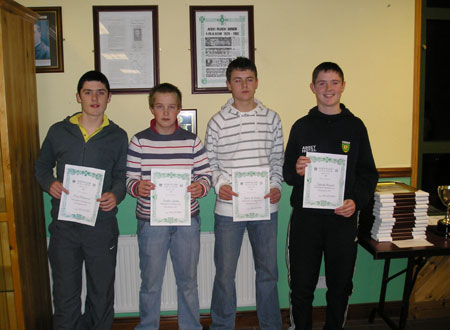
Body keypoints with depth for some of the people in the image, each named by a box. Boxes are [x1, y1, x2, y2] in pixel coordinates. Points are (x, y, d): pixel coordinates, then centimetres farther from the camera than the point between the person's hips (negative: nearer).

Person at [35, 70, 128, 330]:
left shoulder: (118, 136, 3)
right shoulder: (58, 131, 4)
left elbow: (122, 176, 5)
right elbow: (42, 166, 15)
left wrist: (116, 194, -16)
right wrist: (50, 184, -6)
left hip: (102, 226, 0)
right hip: (64, 225, 1)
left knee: (102, 294, 13)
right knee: (65, 296, 10)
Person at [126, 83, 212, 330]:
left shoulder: (192, 141, 3)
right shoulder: (139, 141, 0)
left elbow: (205, 174, 3)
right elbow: (130, 178, -1)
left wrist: (201, 186, -18)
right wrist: (137, 187, -22)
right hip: (150, 220, -1)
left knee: (188, 281, 15)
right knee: (150, 283, 11)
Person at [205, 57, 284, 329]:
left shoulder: (272, 119, 5)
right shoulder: (218, 122, -1)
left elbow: (277, 159, 9)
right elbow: (210, 163, 3)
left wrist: (277, 186, -6)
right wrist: (219, 184, -14)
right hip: (229, 208, -2)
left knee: (268, 271, 15)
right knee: (225, 273, 8)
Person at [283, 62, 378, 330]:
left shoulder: (355, 126, 6)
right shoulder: (301, 127, 5)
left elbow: (369, 173, 6)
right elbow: (287, 174, 6)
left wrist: (357, 201, -10)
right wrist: (297, 172, -16)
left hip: (343, 219, 1)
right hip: (305, 217, 0)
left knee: (340, 286, 12)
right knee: (302, 286, 6)